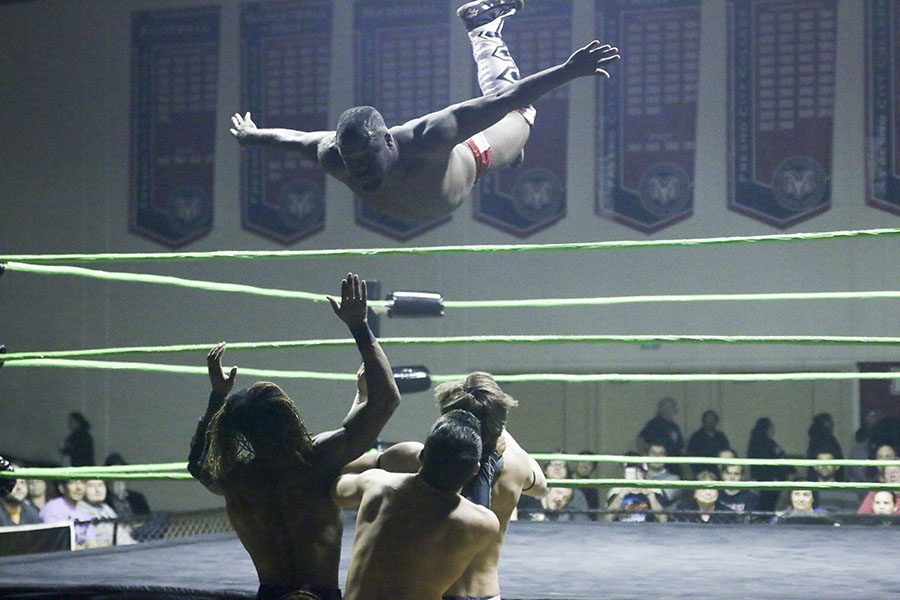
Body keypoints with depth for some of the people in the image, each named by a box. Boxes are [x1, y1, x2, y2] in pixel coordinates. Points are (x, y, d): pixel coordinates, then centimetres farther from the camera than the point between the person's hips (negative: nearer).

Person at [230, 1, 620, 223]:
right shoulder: (332, 158, -39)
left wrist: (568, 71, -61)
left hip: (467, 155, -4)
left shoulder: (424, 139, -52)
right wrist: (251, 136, 4)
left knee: (517, 114, 29)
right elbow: (296, 138, -16)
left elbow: (504, 102, -53)